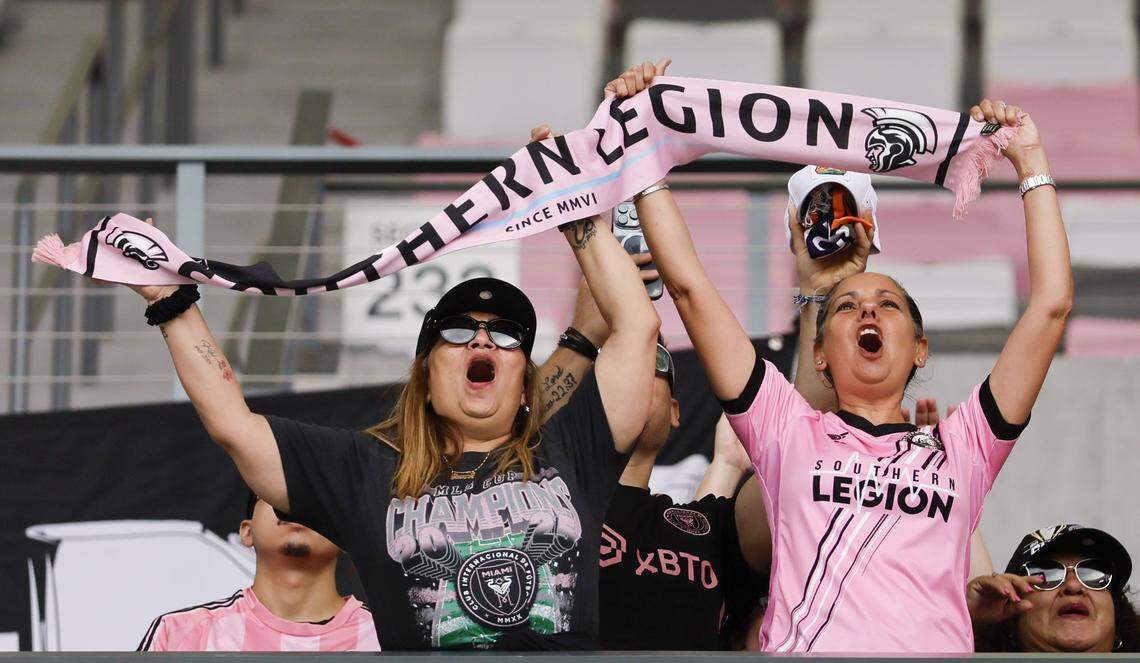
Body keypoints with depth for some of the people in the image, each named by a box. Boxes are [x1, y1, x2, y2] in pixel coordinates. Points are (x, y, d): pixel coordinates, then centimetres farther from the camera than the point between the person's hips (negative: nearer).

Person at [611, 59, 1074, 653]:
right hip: (802, 648, 0)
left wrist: (1031, 163, 24)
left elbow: (1052, 303, 20)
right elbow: (687, 283, 18)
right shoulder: (790, 433, 20)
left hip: (932, 647, 0)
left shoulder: (961, 448, 22)